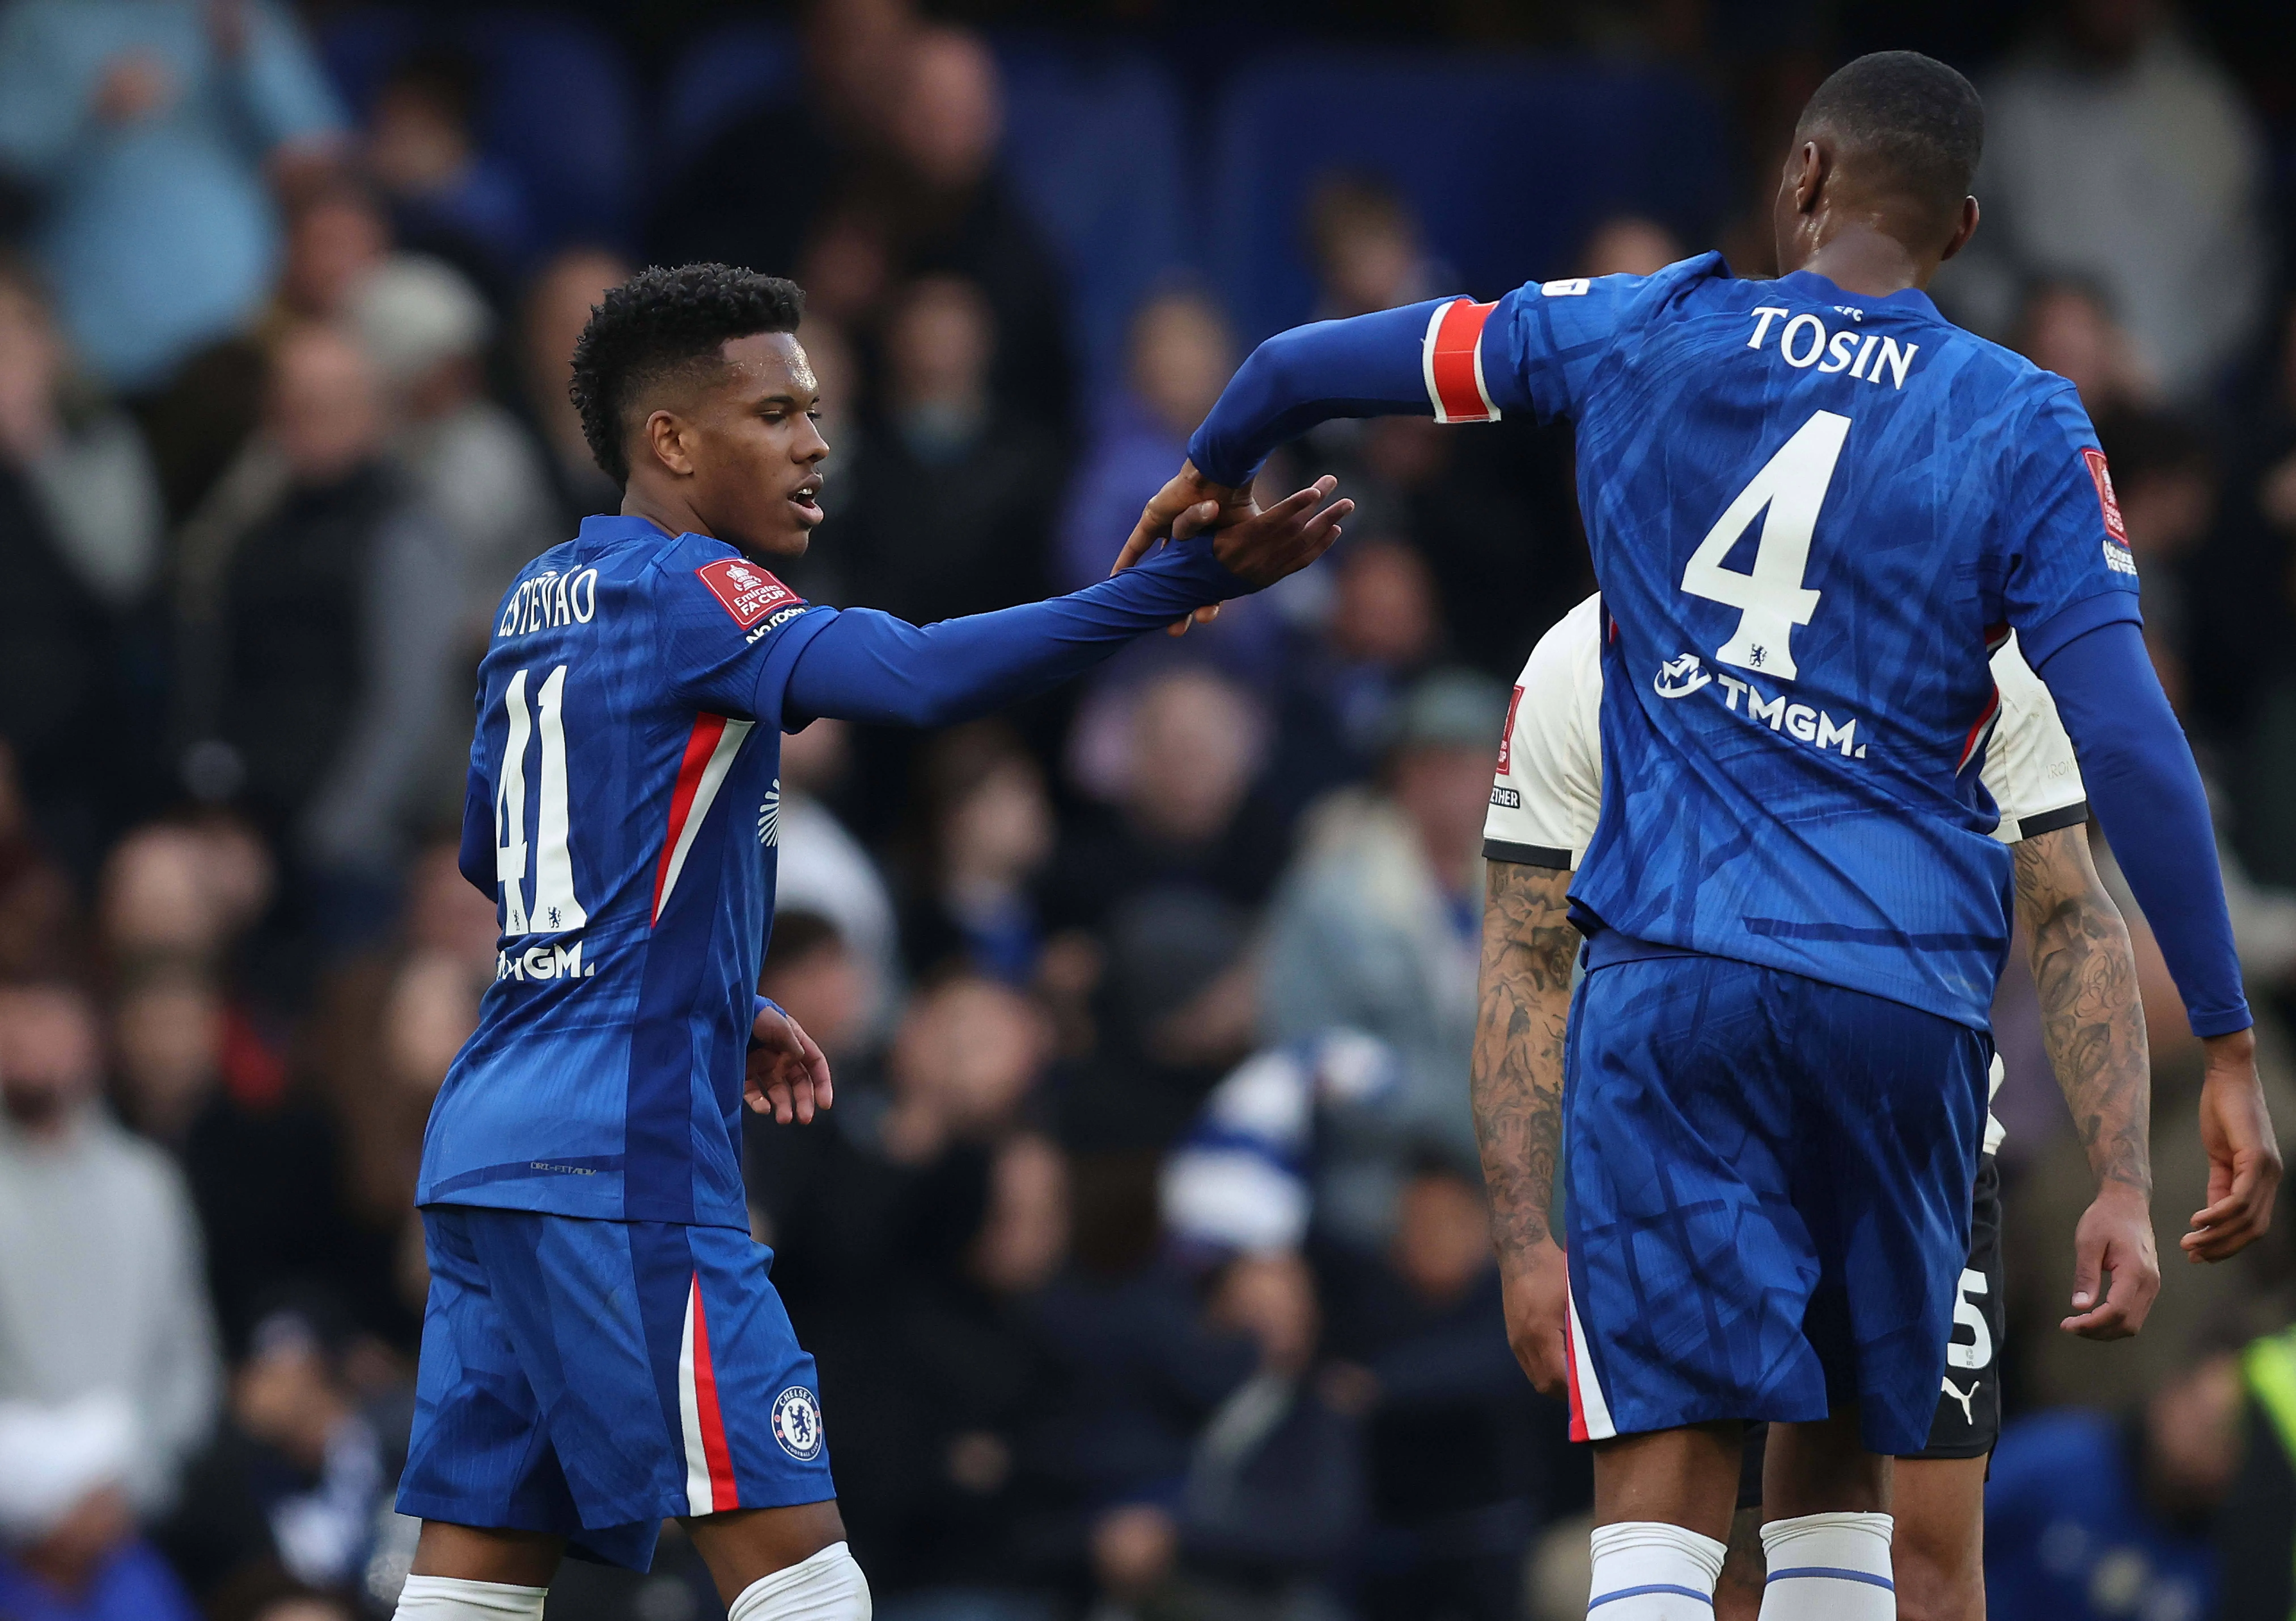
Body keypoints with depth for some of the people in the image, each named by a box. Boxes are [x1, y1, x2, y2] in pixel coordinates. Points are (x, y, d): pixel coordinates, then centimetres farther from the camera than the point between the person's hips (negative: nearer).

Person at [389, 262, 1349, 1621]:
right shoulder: (684, 590, -10)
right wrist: (1184, 585, -32)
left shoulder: (543, 602, 17)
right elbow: (915, 676, -27)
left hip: (488, 1147, 9)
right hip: (621, 1154, -9)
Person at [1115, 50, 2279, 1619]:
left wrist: (1215, 476, 38)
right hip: (1907, 992, 1)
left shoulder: (1641, 334, 5)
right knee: (1842, 1455, 17)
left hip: (1674, 963, -1)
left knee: (1667, 1474, -7)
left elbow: (1306, 364, 15)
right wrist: (2231, 1049, -6)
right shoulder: (2021, 427, 1)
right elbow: (2130, 744, -7)